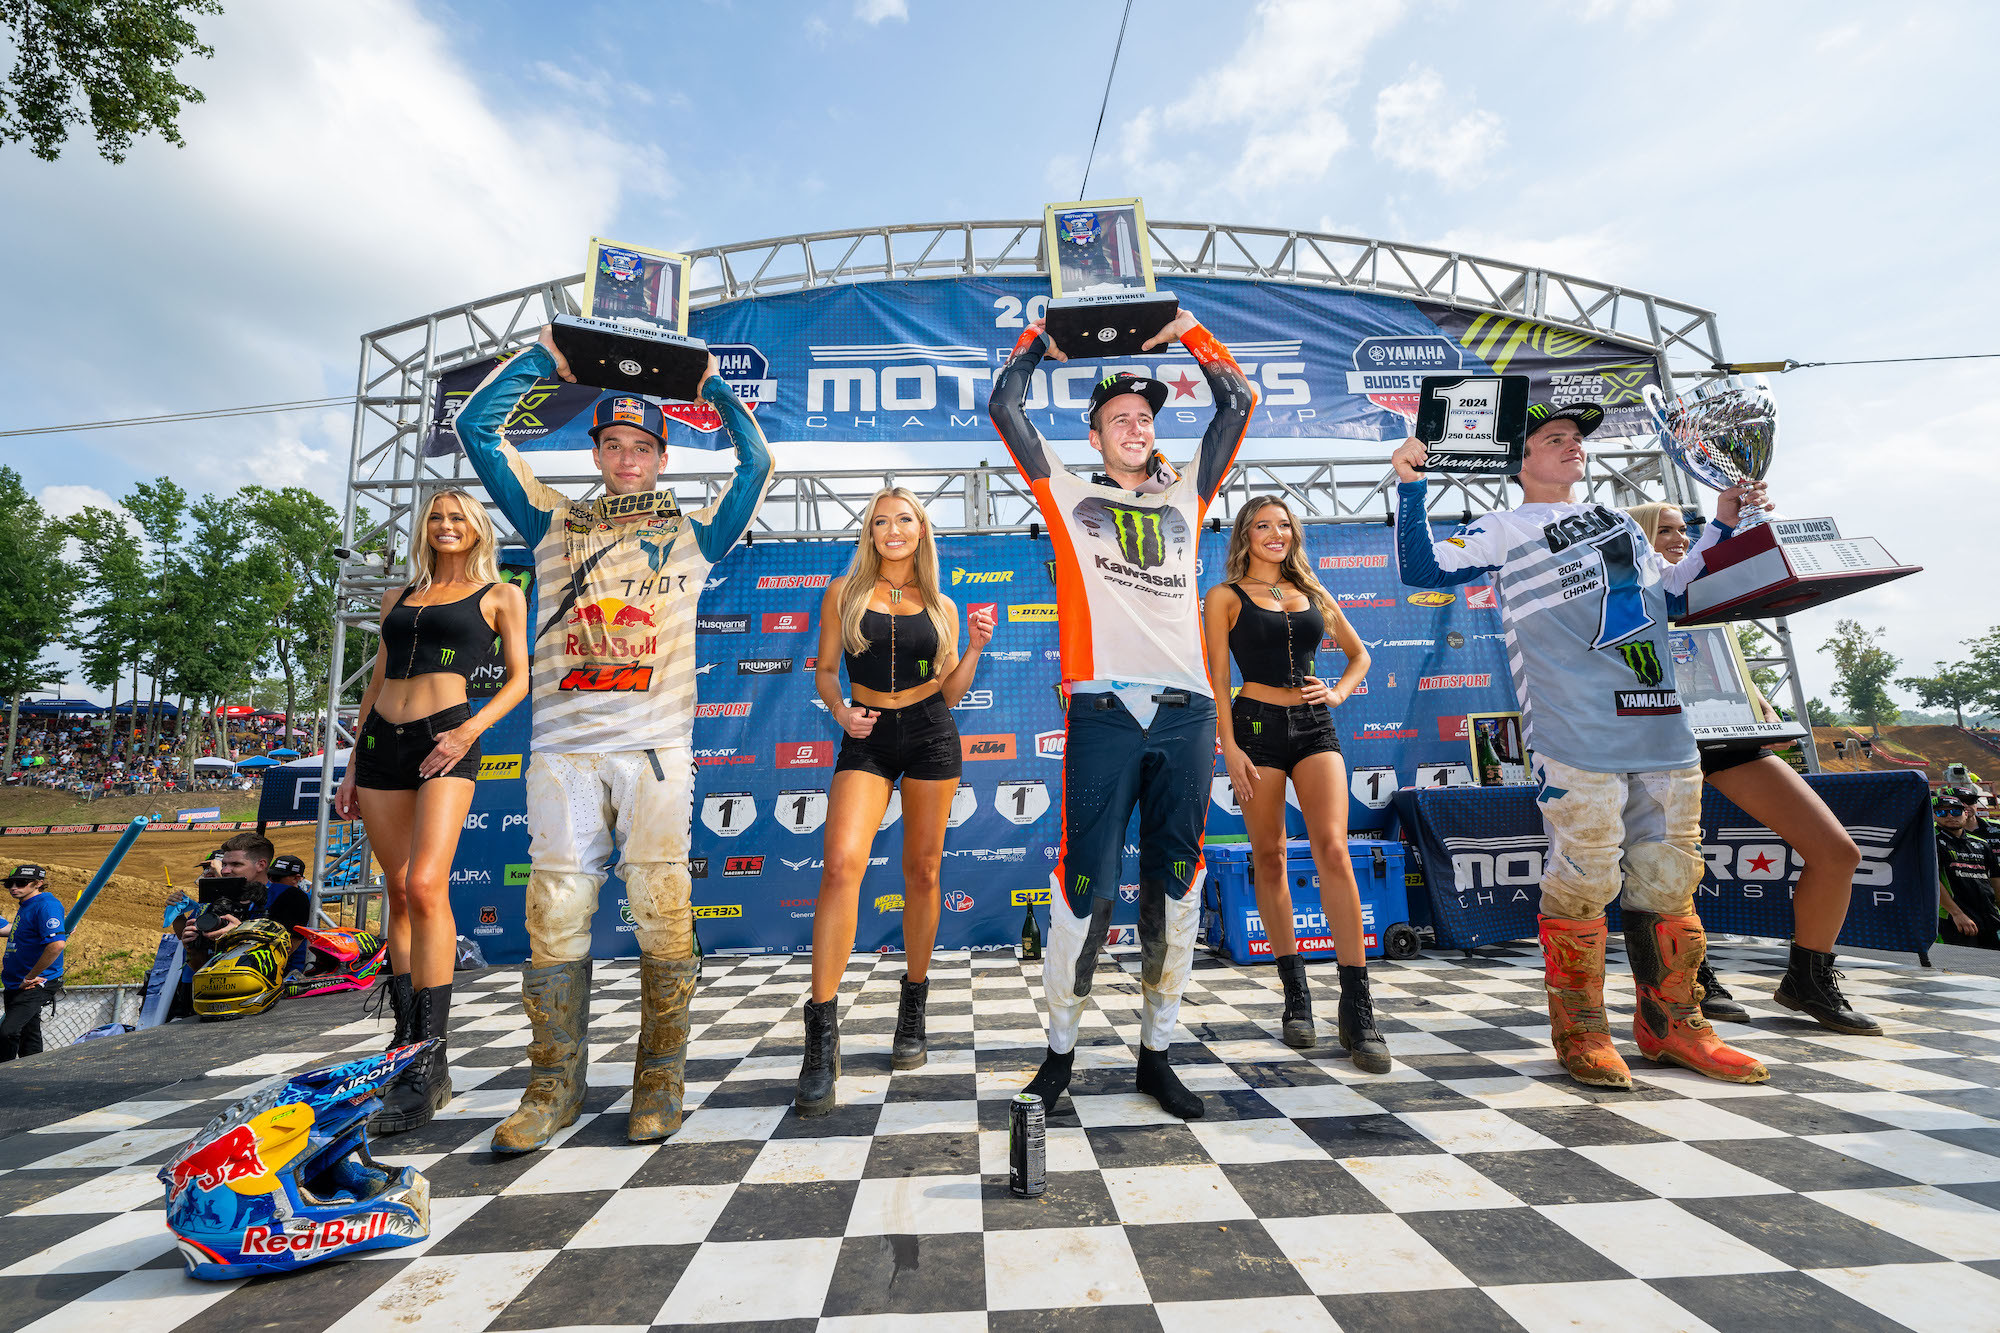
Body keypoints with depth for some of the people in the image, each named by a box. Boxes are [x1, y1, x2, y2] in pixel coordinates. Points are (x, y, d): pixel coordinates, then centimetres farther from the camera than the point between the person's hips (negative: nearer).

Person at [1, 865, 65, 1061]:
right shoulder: (24, 906, 14)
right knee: (28, 1038, 15)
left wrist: (30, 977, -20)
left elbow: (57, 945, -29)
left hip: (36, 985, -10)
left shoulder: (46, 905, -17)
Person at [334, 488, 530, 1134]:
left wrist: (470, 729, -12)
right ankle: (405, 1037, 16)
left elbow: (520, 678, 3)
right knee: (399, 893, 7)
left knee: (425, 887, -19)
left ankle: (431, 1063, -15)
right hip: (381, 742, 6)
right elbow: (377, 681, 23)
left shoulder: (500, 594, 9)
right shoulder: (398, 598, 22)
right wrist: (354, 764, 18)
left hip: (445, 742, -5)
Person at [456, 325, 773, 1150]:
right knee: (556, 909, 1)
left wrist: (714, 387, 14)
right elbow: (476, 430, 19)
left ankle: (659, 1083, 8)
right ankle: (555, 1085, 14)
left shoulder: (692, 533, 16)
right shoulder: (554, 524, 20)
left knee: (659, 908, -4)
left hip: (654, 746, -2)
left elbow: (756, 465, 7)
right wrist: (541, 357, 18)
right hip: (562, 745, 2)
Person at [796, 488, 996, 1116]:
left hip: (931, 735, 2)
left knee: (922, 872, 6)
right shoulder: (845, 591, 7)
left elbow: (951, 692, 11)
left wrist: (975, 649, -4)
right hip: (867, 739, -1)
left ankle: (914, 1007, 25)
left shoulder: (941, 607, 10)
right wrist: (840, 711, -9)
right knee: (842, 864, -20)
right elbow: (825, 669, 9)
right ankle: (822, 1031, -13)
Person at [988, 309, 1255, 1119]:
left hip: (1186, 713, 3)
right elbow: (1004, 408, 13)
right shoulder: (1069, 496, 14)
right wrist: (1043, 335, 23)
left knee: (1175, 886, 7)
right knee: (1086, 885, -2)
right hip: (1103, 713, -3)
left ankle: (1156, 1051, 20)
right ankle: (1061, 1047, 16)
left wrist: (1187, 331, 25)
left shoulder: (1185, 496, 21)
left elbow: (1239, 405, 25)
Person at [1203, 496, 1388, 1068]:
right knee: (1269, 859, 2)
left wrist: (1339, 692, 6)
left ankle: (1358, 1010, -7)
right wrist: (1229, 747, -10)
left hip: (1314, 726, 2)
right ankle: (1296, 996, 16)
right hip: (1258, 725, -2)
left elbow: (1359, 654, 26)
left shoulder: (1312, 592, 16)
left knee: (1332, 849, -12)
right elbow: (1219, 678, -1)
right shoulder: (1226, 595, 6)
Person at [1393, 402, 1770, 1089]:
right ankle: (1580, 1031, 9)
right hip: (1575, 736, -6)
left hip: (1663, 726, 7)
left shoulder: (1618, 520, 26)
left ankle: (1671, 1024, 24)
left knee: (1670, 878, 10)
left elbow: (1671, 590, 34)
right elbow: (1421, 568, -5)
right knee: (1584, 880, -7)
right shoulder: (1502, 529, 7)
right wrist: (1410, 487, -12)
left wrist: (1722, 523, 29)